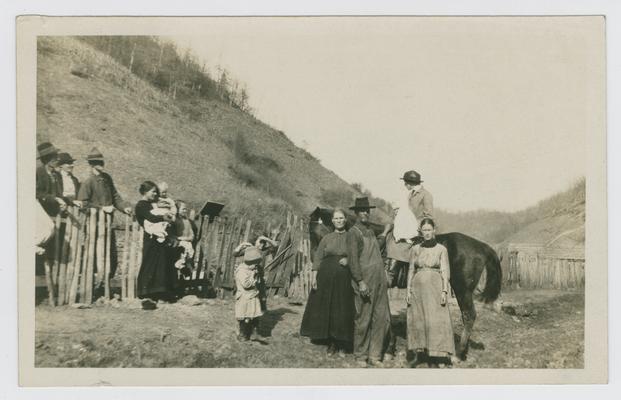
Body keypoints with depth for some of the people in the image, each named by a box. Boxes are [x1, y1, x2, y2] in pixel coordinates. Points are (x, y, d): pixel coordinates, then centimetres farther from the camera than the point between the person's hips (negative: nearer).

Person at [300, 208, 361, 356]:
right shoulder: (326, 238, 7)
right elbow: (317, 259, 4)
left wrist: (348, 260, -13)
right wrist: (314, 277, -5)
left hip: (345, 279, -1)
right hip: (326, 278, 1)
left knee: (343, 311, 0)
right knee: (327, 310, 3)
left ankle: (342, 344, 12)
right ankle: (331, 343, 15)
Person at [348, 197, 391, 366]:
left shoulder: (370, 231, 17)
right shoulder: (354, 232, -7)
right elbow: (353, 259, -13)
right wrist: (360, 282, -18)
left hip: (380, 281, 8)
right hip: (366, 281, -7)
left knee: (382, 319, 7)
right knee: (363, 319, 1)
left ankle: (375, 355, 16)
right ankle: (360, 355, 14)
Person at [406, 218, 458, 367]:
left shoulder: (441, 249, 0)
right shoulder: (416, 249, 6)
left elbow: (445, 272, -2)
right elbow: (411, 271, 8)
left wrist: (444, 291, -10)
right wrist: (408, 290, 3)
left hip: (435, 288, -3)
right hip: (418, 287, 3)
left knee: (435, 320, -6)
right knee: (417, 320, 6)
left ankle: (434, 356, 0)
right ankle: (419, 354, 18)